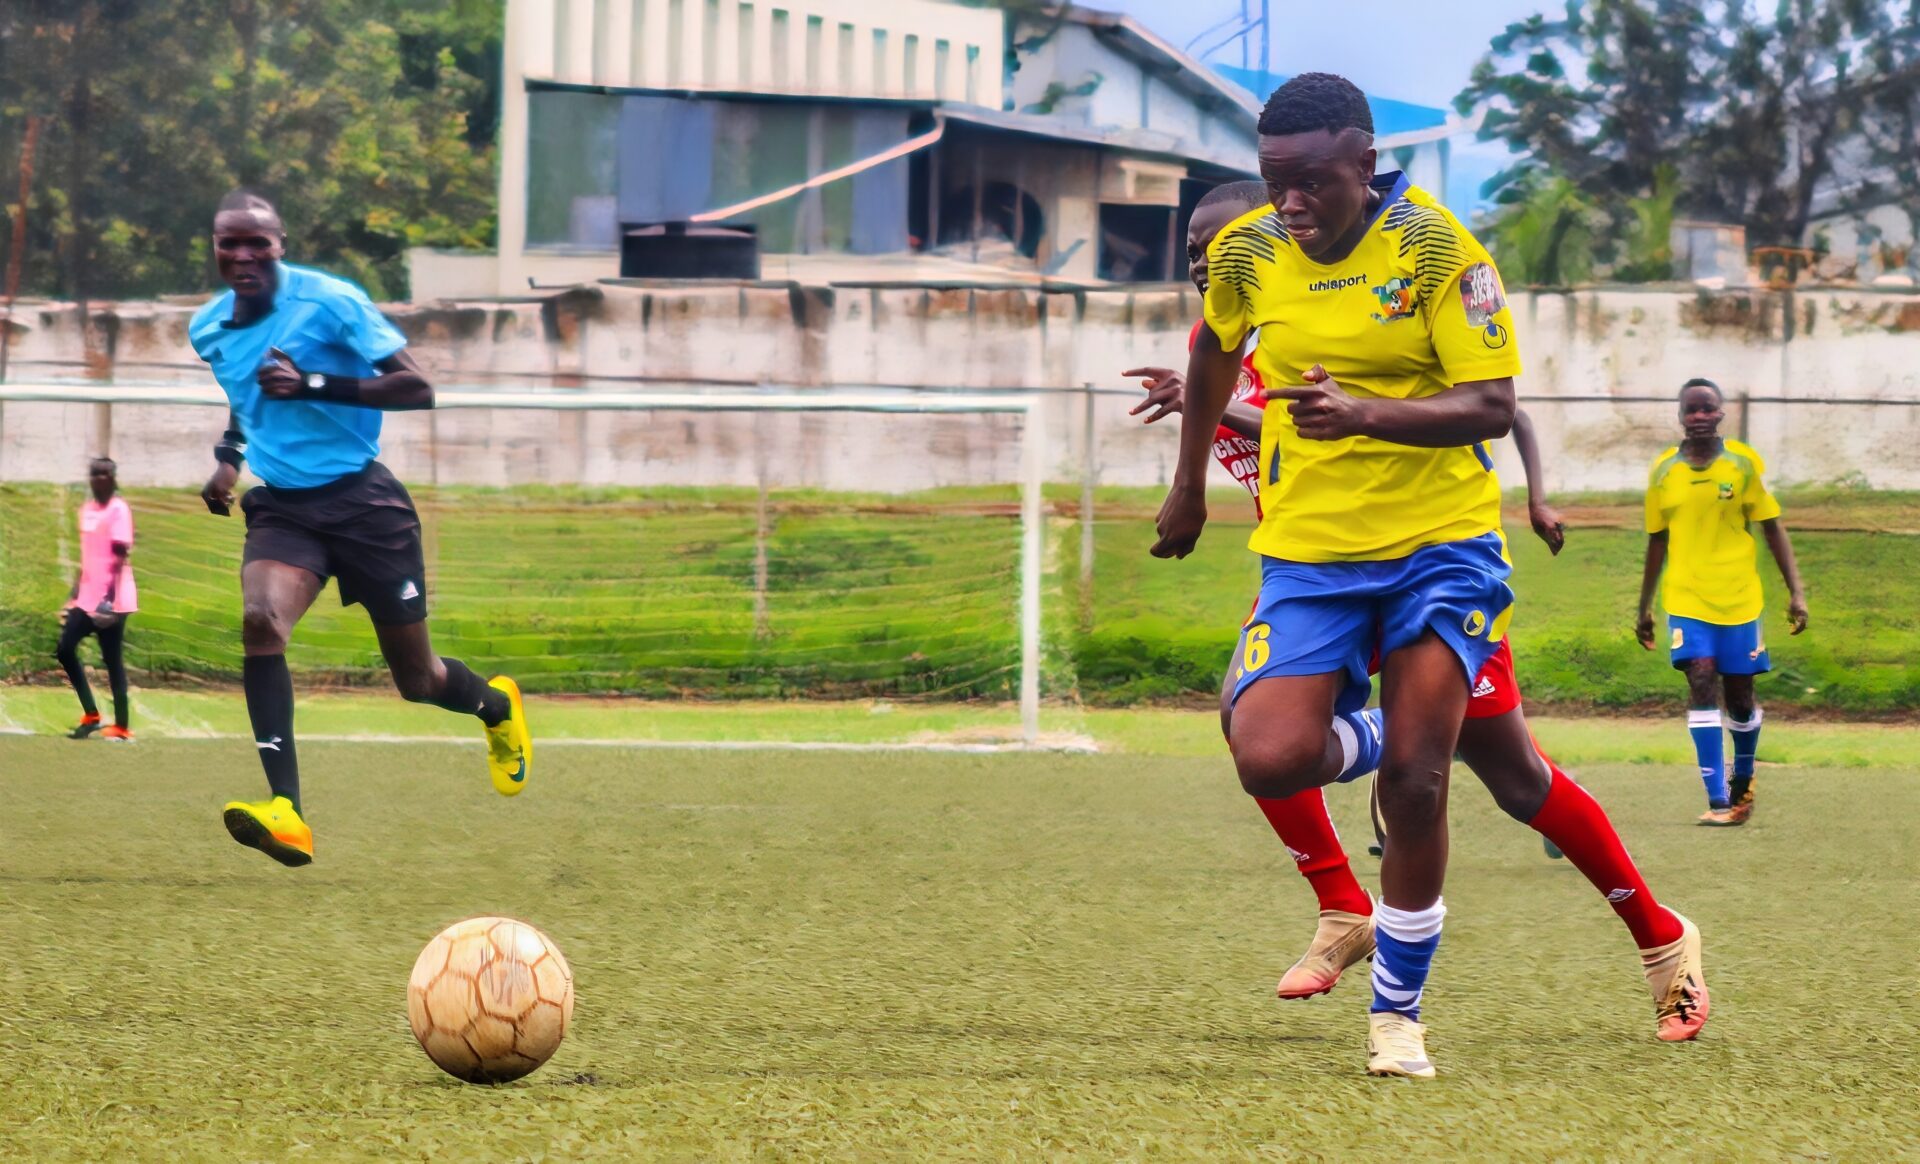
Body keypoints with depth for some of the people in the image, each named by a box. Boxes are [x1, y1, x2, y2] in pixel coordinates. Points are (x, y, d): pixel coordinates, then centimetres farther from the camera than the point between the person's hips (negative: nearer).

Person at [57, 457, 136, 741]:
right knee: (65, 649, 3)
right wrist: (74, 594, 22)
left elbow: (120, 557, -16)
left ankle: (121, 726, 4)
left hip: (111, 600, -8)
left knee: (113, 661, -3)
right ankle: (90, 716, 12)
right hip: (87, 597, 8)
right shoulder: (87, 509, 14)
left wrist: (110, 597, -24)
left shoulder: (118, 510, -10)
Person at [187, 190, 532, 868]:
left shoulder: (330, 302, -12)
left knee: (417, 679, 7)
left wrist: (313, 384, -24)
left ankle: (496, 706, 47)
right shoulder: (207, 329, 6)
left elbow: (417, 389, -16)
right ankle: (286, 815, -39)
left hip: (361, 500, -3)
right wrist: (227, 456, 12)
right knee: (259, 618, -30)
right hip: (281, 507, 3)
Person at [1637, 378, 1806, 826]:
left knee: (1740, 695, 7)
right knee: (1701, 680, -17)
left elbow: (1772, 528, 2)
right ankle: (1717, 800, -18)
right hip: (1686, 598, 0)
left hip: (1739, 599, 0)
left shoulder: (1745, 463, -2)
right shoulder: (1664, 470, 3)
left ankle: (1743, 780, 35)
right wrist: (1644, 607, 16)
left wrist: (1796, 590, -5)